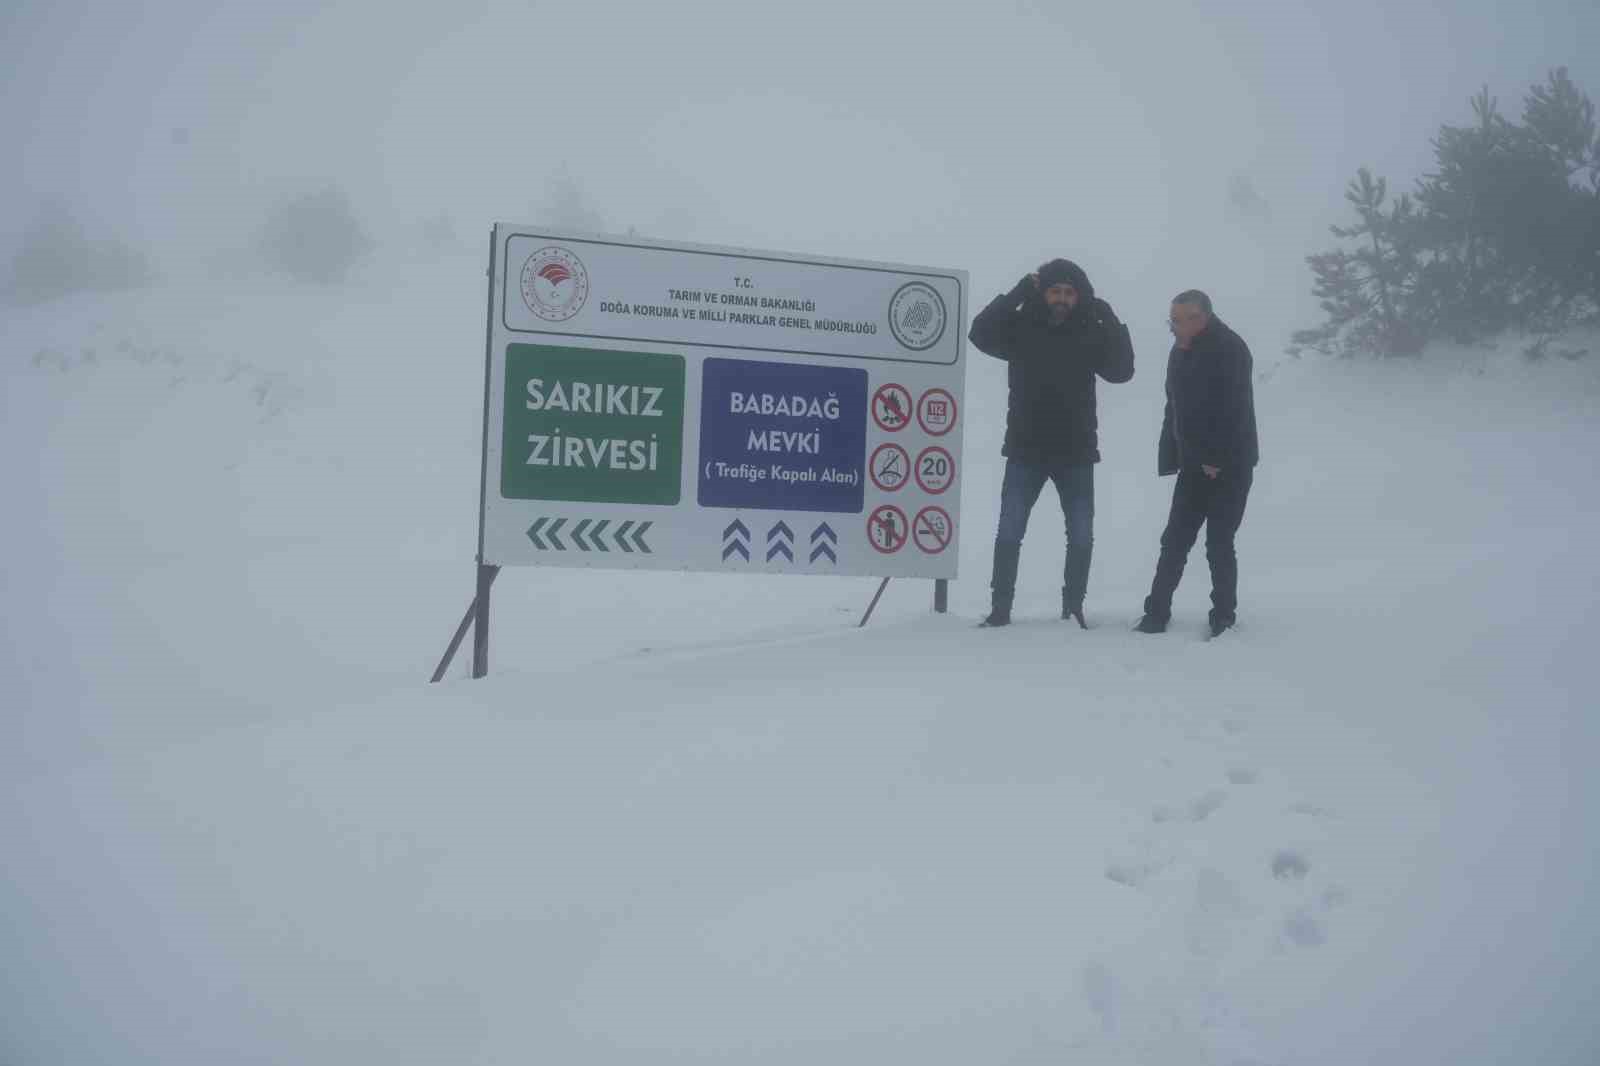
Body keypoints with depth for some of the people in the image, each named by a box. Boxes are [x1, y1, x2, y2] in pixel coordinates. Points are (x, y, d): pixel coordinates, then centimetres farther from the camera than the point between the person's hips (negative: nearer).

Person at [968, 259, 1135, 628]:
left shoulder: (1090, 333, 2)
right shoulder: (1021, 327, -1)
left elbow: (1121, 370, -7)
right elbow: (980, 334, -16)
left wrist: (1110, 320, -14)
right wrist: (1017, 293, -20)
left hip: (1076, 452, 1)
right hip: (1025, 450, -1)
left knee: (1081, 535, 5)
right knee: (1009, 531, -1)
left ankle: (1073, 608, 18)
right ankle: (1000, 608, 9)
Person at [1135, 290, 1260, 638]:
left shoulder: (1229, 349, -14)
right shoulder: (1181, 352, 10)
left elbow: (1233, 410, -21)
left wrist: (1216, 459, -23)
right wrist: (1172, 457, 7)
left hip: (1229, 465, -7)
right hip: (1195, 463, 7)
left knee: (1219, 544, -3)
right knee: (1175, 540, 5)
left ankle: (1223, 618, 7)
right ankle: (1156, 612, 10)